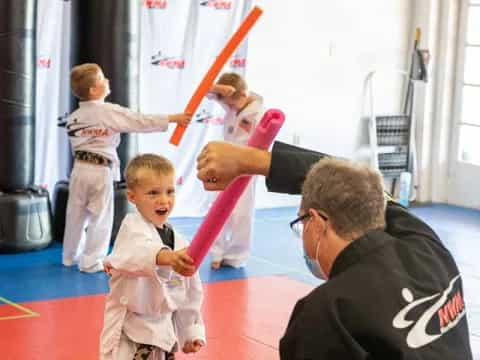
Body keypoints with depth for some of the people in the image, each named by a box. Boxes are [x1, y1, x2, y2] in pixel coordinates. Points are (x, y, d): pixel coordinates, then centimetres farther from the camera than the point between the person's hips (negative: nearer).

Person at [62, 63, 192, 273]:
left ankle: (70, 256, 29)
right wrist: (173, 118, -10)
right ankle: (91, 261, 9)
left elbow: (75, 140, 13)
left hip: (80, 168, 6)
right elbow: (143, 122, -13)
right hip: (101, 171, -6)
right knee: (100, 218, 5)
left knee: (76, 214, 16)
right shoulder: (111, 112, -13)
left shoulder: (74, 117, 5)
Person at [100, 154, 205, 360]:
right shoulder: (132, 228, -15)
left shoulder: (178, 242, 4)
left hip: (164, 331, 7)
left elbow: (189, 291, 13)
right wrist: (168, 257, -60)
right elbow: (141, 251, -40)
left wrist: (191, 331, 14)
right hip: (131, 332, -6)